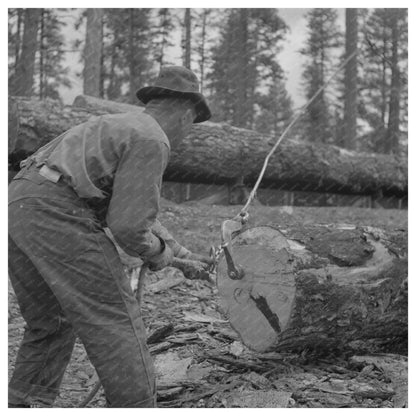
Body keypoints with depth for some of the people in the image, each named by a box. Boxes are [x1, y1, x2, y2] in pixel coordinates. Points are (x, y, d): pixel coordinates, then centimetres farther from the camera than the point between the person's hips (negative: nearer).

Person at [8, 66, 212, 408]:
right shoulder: (151, 140, -3)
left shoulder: (120, 126, 27)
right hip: (56, 212, -10)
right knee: (115, 318, -1)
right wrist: (157, 254, 10)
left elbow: (130, 208, 34)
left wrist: (181, 253, 34)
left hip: (19, 203, 10)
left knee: (50, 324, 21)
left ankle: (24, 404, 22)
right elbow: (128, 225, -11)